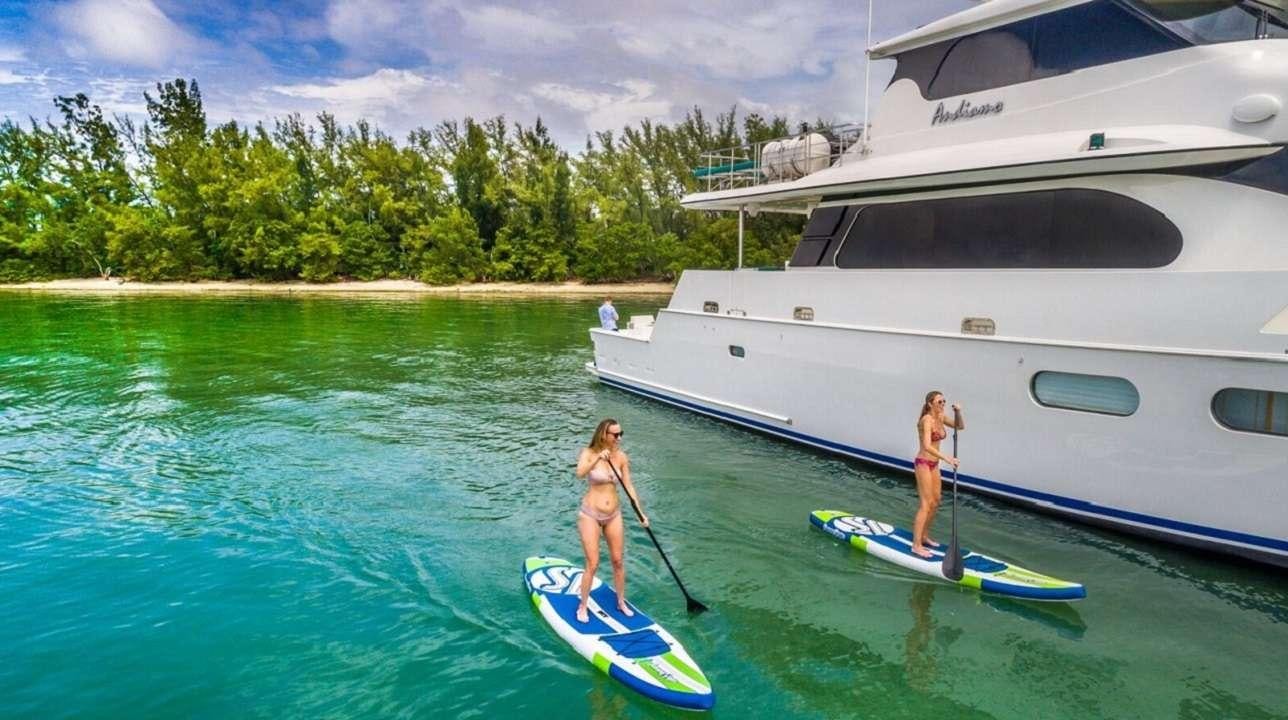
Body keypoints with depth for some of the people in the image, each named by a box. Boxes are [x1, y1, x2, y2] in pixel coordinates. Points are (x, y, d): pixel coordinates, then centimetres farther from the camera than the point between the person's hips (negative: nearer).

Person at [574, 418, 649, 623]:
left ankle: (621, 602, 31)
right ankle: (582, 606, 17)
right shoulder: (589, 453, -13)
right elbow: (580, 473, -34)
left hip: (613, 515, 4)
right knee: (593, 564, -2)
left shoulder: (621, 457, -3)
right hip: (590, 515, -4)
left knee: (618, 561, 12)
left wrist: (641, 513, 2)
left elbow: (628, 487, 4)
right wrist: (598, 459, -47)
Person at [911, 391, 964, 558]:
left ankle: (924, 536, 30)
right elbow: (927, 446, -31)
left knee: (935, 502, 15)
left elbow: (960, 426, 17)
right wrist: (947, 458, -38)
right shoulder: (927, 420, -20)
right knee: (925, 504, -8)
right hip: (923, 463, -9)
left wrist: (958, 412, -2)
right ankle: (916, 545, -4)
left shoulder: (940, 417, 6)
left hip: (934, 464, 9)